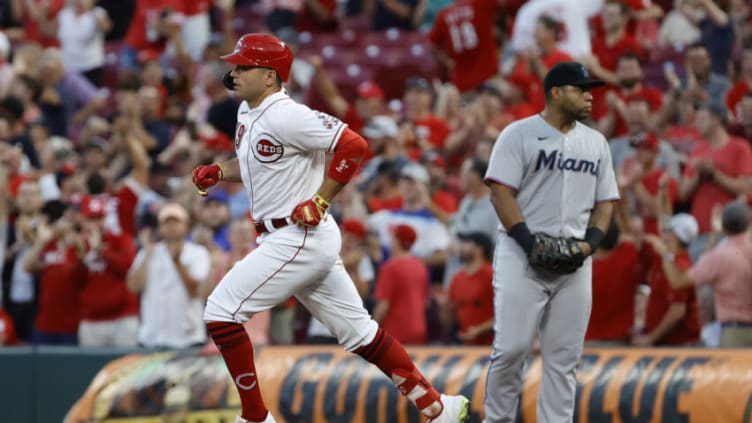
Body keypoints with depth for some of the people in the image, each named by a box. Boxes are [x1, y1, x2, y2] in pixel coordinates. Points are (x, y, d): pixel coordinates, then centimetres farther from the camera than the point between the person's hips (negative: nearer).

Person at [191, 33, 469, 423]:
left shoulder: (285, 116, -18)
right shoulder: (248, 113, 11)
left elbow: (353, 145, -21)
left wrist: (319, 202, -19)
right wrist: (217, 171, 9)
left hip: (300, 239, -10)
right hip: (282, 239, 10)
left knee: (221, 311, -11)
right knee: (357, 331, 13)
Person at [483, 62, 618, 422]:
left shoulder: (596, 142, 16)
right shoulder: (519, 135, -1)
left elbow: (605, 201, 17)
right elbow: (501, 190, -8)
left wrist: (591, 241, -2)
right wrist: (528, 240, -17)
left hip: (575, 263, 5)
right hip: (523, 257, -5)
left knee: (564, 354, 3)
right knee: (512, 347, -11)